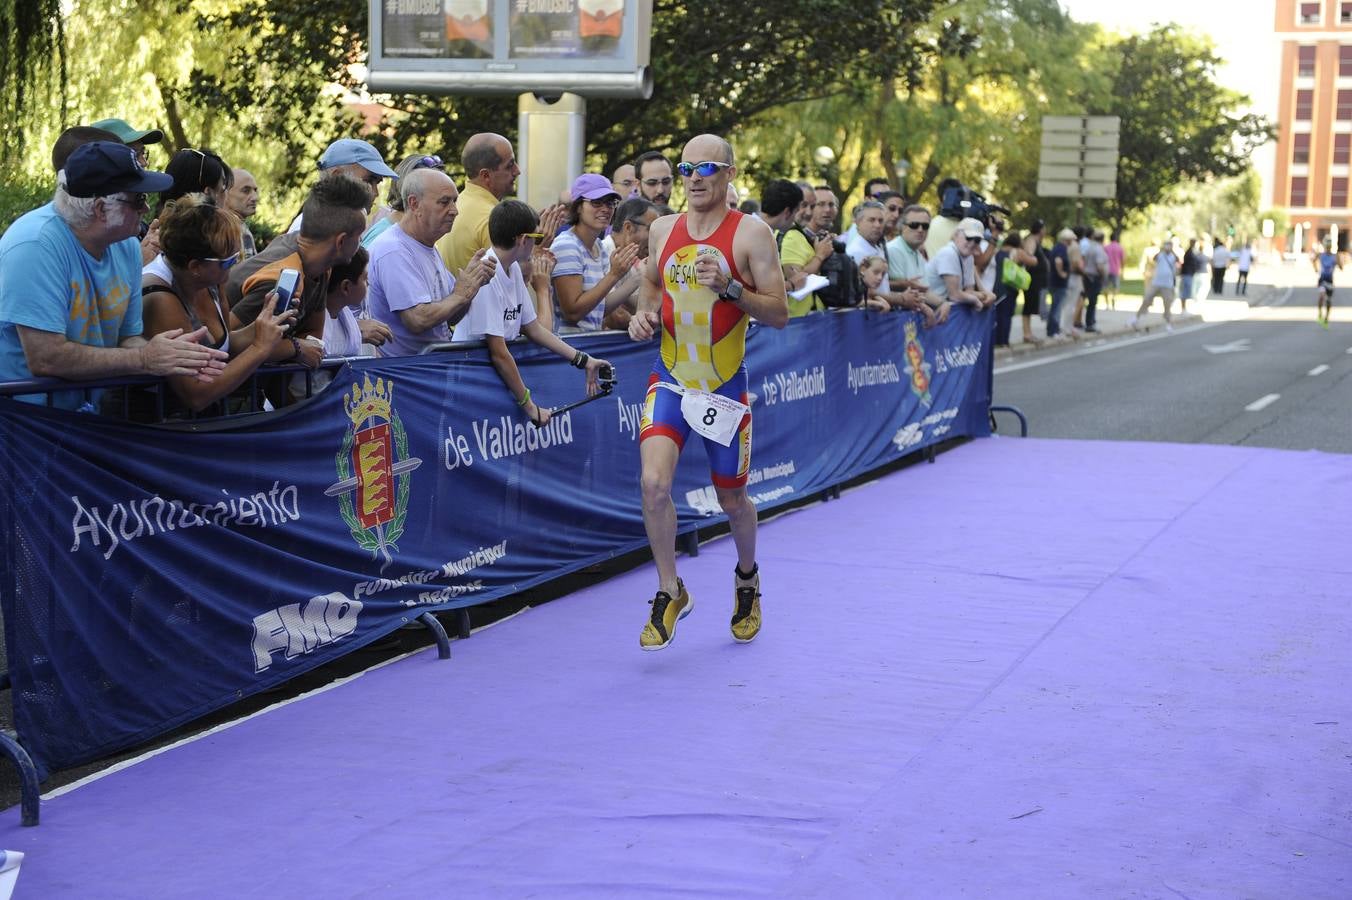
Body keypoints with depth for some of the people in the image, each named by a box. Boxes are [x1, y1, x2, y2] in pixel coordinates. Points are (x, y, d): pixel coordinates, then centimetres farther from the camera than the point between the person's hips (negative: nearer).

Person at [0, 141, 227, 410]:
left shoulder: (127, 246, 1)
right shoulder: (36, 245, -19)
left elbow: (127, 339, 7)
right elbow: (45, 358, -24)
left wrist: (171, 356, -14)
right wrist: (144, 359, -18)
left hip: (81, 410, 6)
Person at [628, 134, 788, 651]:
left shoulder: (750, 233, -8)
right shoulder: (662, 230, 5)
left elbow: (779, 314, -9)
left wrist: (730, 286, -24)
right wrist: (645, 315, 3)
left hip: (724, 385, -2)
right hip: (670, 379, 2)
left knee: (732, 498, 11)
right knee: (654, 482, -18)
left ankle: (747, 576, 43)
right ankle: (670, 593, 1)